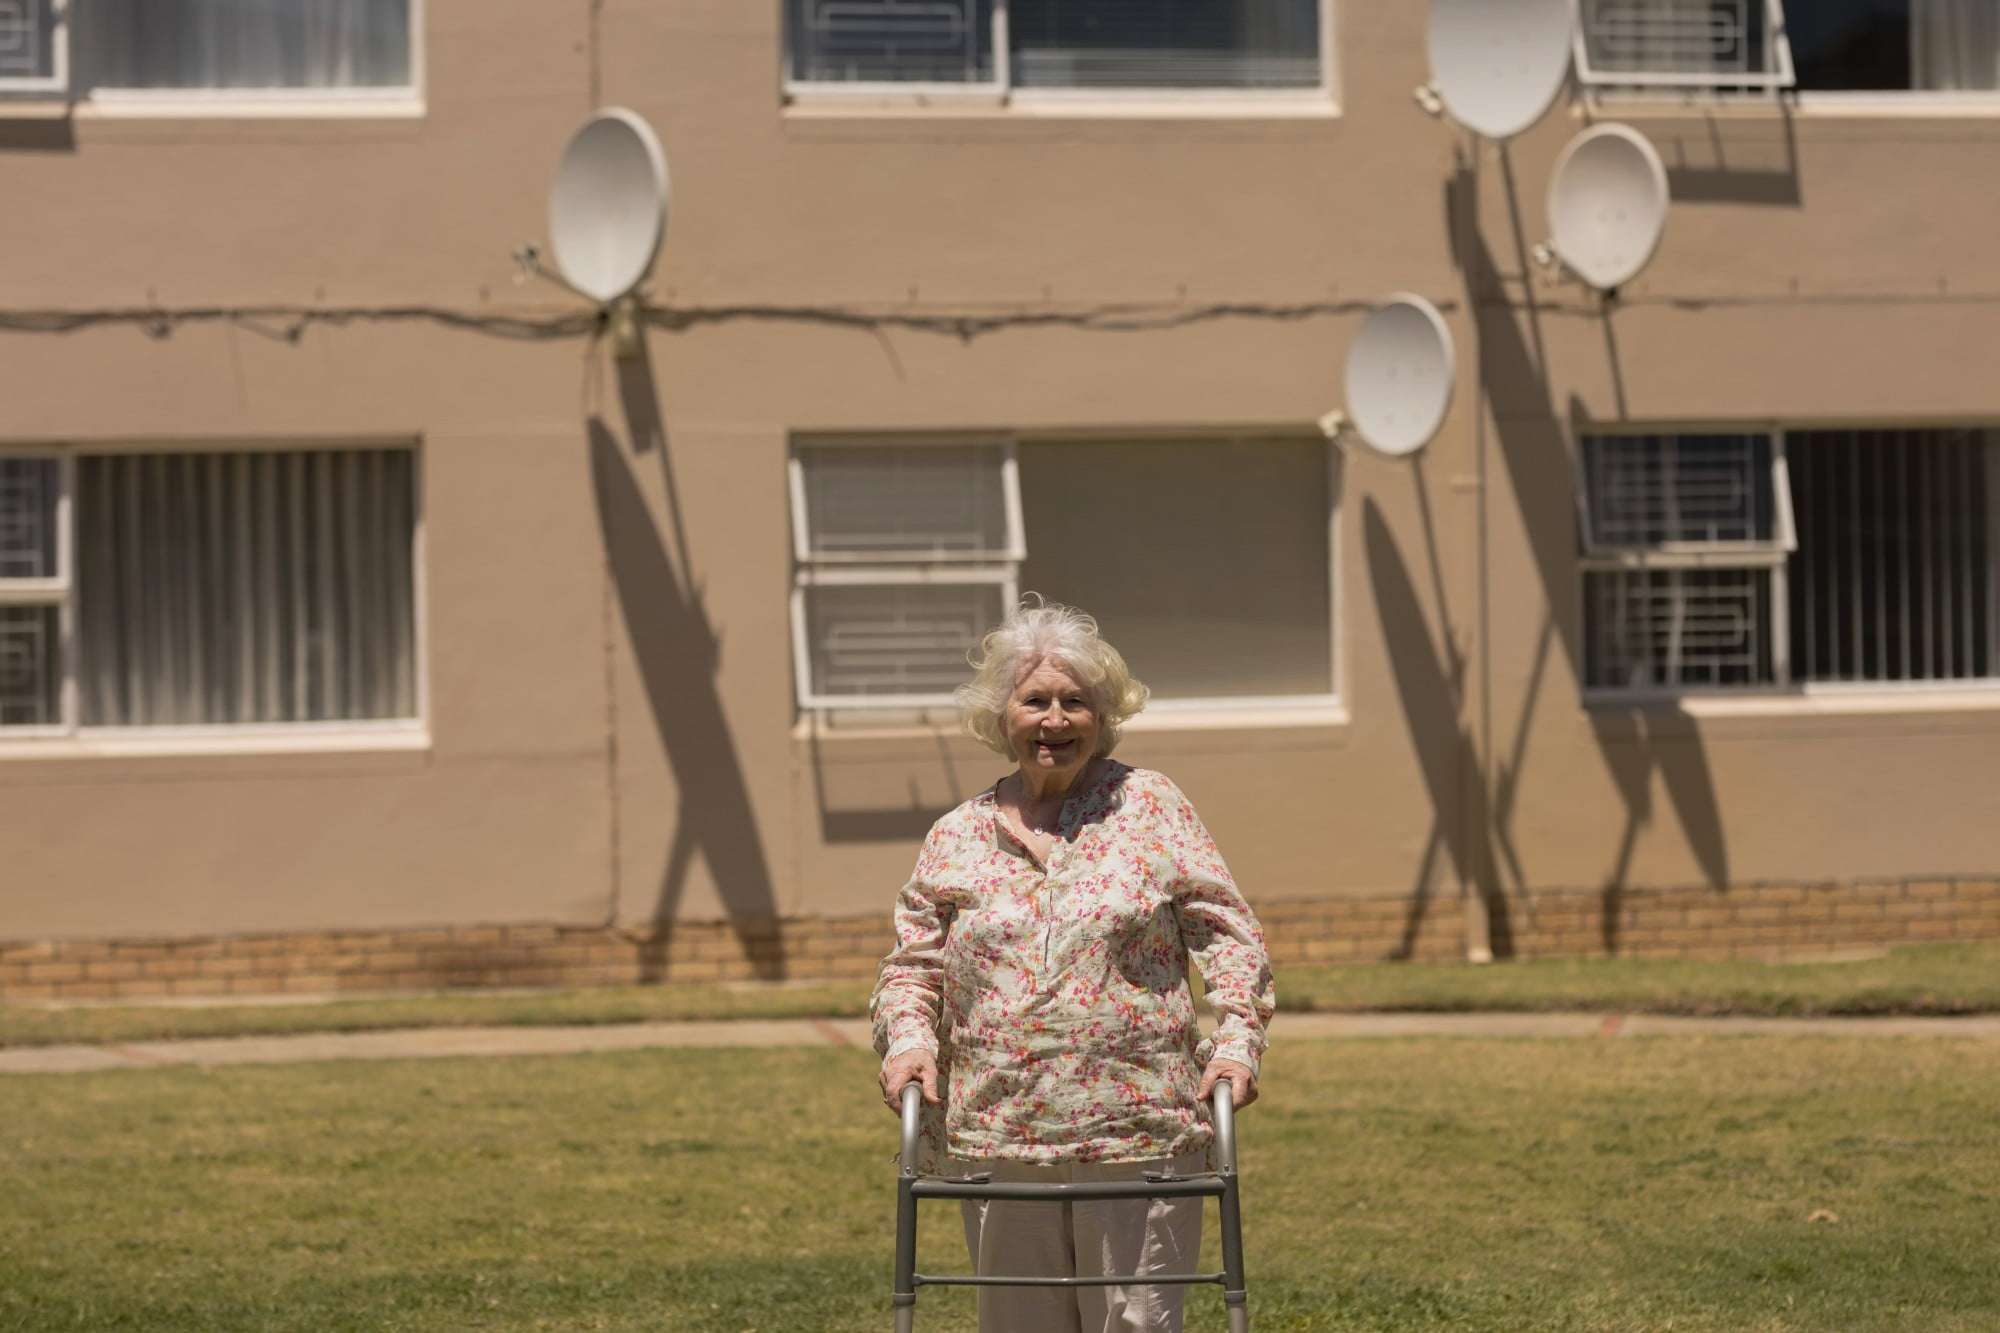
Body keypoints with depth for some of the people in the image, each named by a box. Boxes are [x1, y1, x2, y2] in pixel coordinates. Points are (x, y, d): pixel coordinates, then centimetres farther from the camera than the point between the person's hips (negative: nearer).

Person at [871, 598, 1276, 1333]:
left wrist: (1236, 1042, -10)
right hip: (998, 1141, 2)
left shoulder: (1150, 807, 5)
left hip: (1139, 1135, -2)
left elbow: (1228, 935, 3)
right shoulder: (957, 838, 10)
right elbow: (911, 964, 14)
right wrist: (909, 1038, -6)